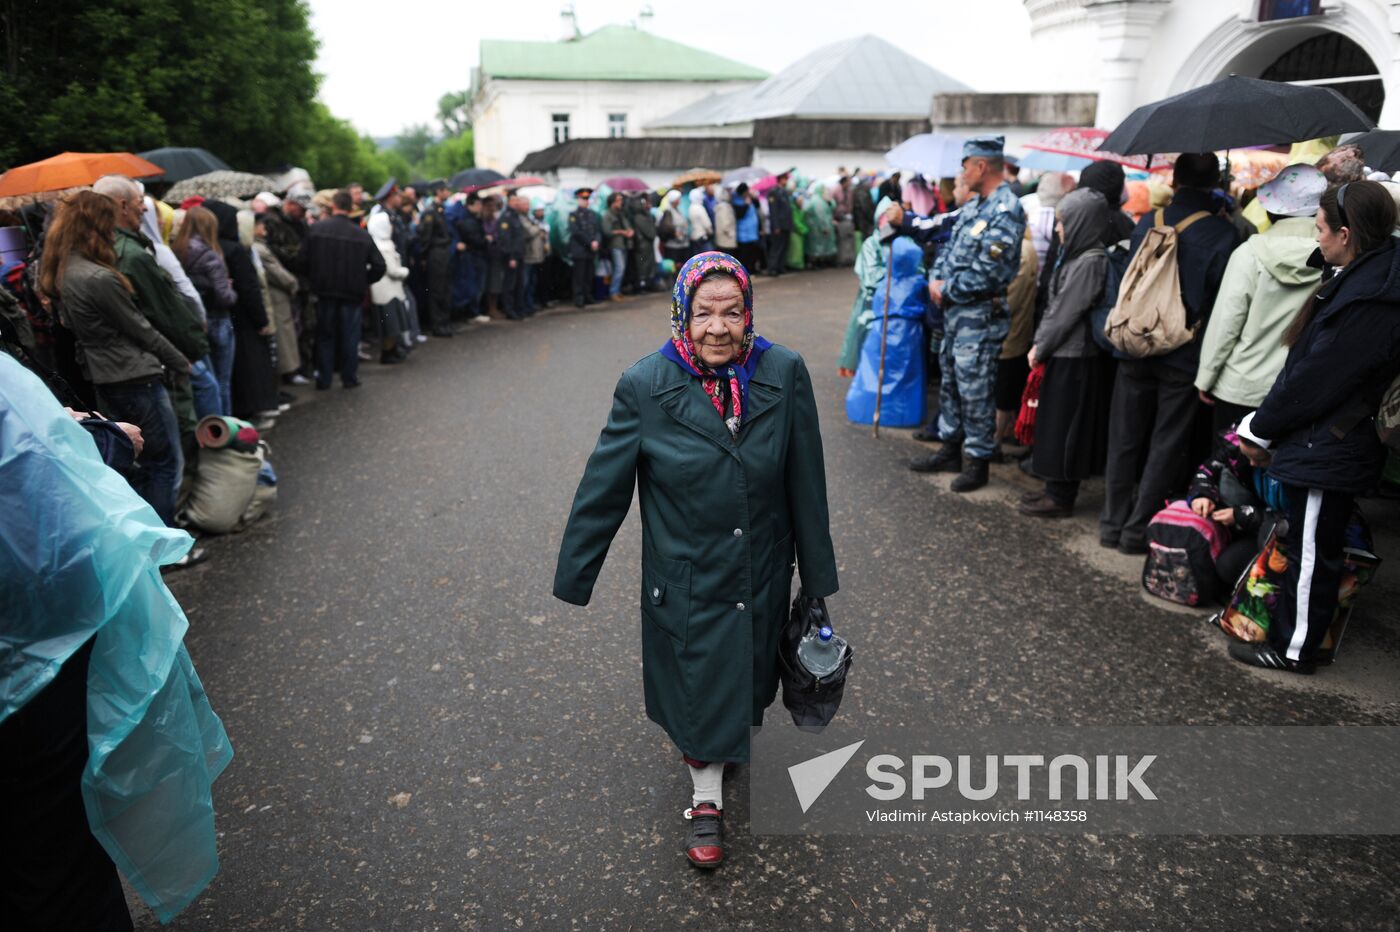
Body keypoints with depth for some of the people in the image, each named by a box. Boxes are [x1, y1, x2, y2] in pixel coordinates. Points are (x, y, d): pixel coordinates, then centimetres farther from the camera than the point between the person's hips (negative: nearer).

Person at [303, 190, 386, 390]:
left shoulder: (317, 229, -6)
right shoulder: (361, 235, -5)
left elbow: (307, 260, -5)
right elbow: (379, 266, -5)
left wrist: (316, 280, 11)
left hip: (325, 291, 1)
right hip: (352, 292, 0)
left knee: (325, 335, 11)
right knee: (349, 336, 10)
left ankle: (323, 379, 13)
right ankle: (349, 377, 14)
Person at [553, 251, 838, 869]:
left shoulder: (785, 375, -12)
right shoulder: (645, 387, -16)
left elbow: (806, 485, -6)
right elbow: (603, 488, -10)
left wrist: (817, 576, 1)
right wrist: (572, 580, -5)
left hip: (761, 579, 2)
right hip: (685, 582, -2)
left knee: (745, 680, 23)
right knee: (697, 688, 14)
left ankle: (734, 744, 56)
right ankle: (706, 799, 37)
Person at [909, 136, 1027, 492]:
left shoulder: (1005, 212, -17)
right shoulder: (973, 206, 12)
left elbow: (986, 273, -23)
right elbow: (950, 245, 19)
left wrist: (946, 290, -13)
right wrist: (936, 279, 0)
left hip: (980, 315, -10)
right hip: (954, 309, 10)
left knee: (975, 390, -2)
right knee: (950, 381, 17)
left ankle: (977, 460, 10)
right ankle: (951, 448, 30)